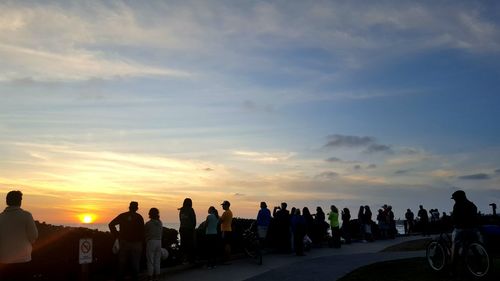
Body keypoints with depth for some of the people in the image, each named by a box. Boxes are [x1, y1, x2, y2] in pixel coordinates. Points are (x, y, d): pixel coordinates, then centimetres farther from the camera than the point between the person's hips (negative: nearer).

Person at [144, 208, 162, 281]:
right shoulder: (160, 223, 4)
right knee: (157, 260, 12)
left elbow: (145, 234, -1)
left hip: (151, 242, -5)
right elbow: (161, 233, 9)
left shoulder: (148, 224, -12)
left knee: (150, 261, 3)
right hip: (159, 241, 5)